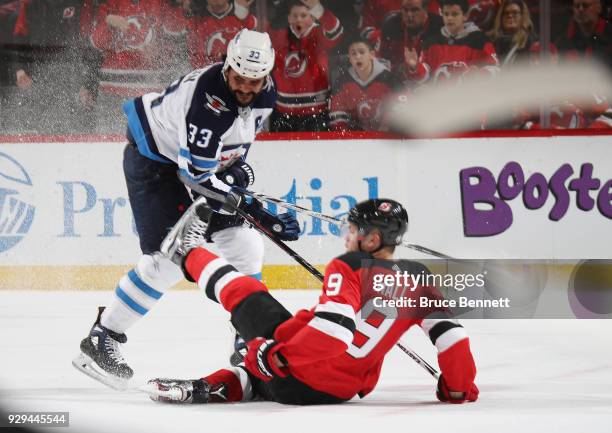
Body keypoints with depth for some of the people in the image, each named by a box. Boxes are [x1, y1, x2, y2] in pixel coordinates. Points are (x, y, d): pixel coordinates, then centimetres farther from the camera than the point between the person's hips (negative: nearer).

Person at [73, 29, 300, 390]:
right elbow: (197, 174, -34)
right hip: (154, 159, -8)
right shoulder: (207, 96, -36)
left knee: (245, 245, 3)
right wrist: (253, 211, -34)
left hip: (209, 161, 8)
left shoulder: (265, 93, -9)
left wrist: (239, 165, -4)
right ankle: (100, 340, -8)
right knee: (168, 260, -18)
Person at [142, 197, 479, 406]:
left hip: (297, 373, -5)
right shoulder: (418, 278, 2)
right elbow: (449, 332, -2)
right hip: (344, 389, 5)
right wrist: (459, 389, 10)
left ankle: (186, 252, 37)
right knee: (258, 377, 32)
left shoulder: (348, 267, -12)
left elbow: (334, 328, -26)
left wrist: (276, 356, -20)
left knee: (244, 293, 16)